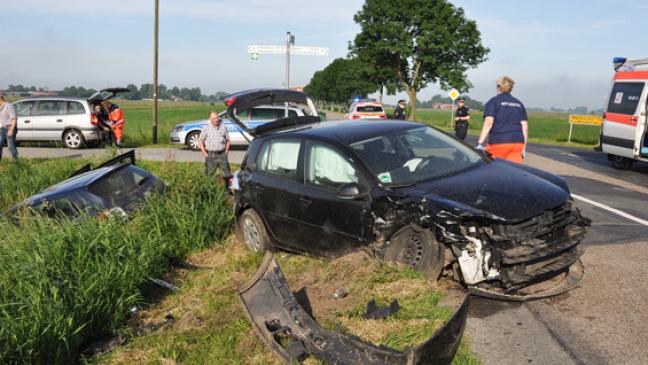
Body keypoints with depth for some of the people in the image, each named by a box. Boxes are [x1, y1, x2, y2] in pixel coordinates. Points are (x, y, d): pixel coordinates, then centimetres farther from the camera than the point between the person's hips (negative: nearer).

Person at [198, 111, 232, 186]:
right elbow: (200, 141, 2)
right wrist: (205, 153, -4)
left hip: (222, 154, 2)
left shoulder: (223, 127, 7)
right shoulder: (206, 128, 0)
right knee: (209, 174, 3)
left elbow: (227, 140, 14)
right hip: (211, 154, -2)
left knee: (227, 174, 3)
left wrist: (226, 151, 4)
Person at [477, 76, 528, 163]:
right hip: (517, 143, 4)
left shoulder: (493, 102, 2)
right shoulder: (519, 104, 16)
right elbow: (525, 127, 12)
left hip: (499, 142, -4)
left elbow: (489, 122, -12)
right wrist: (524, 147, 18)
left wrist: (480, 143, -17)